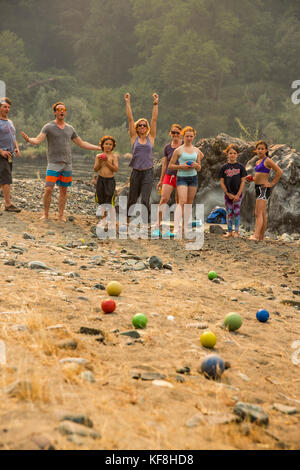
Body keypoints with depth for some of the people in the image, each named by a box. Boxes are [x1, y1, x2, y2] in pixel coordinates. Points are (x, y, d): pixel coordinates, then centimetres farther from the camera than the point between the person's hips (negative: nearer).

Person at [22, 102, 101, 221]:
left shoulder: (70, 128, 12)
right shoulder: (48, 127, -1)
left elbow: (81, 144, 21)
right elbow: (37, 141, -12)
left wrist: (99, 148, 20)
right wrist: (28, 139, -34)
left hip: (67, 164, 4)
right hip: (54, 163, -4)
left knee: (63, 190, 5)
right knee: (48, 189, -10)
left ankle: (61, 215, 13)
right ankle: (45, 214, 3)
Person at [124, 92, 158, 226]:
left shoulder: (151, 138, 6)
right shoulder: (134, 138, 6)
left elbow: (154, 119, 2)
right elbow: (130, 119, 3)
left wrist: (155, 103, -3)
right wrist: (127, 102, 0)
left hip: (148, 172, -1)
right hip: (136, 172, 1)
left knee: (145, 200, -9)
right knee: (132, 199, 13)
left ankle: (146, 224, -6)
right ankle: (128, 219, 34)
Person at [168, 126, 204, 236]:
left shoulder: (197, 151, 10)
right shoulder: (178, 150, -1)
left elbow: (199, 169, 15)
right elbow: (170, 165, 1)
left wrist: (196, 165, -8)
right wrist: (181, 166, -14)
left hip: (193, 178, 5)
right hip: (182, 177, -5)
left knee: (189, 202, 7)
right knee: (182, 201, -19)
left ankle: (184, 227, 17)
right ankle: (176, 228, -27)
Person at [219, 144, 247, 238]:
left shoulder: (240, 167, -1)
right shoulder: (224, 167, 1)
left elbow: (243, 181, -3)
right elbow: (222, 182, 0)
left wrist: (238, 195, -9)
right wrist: (228, 194, -8)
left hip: (238, 194, -1)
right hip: (227, 194, 1)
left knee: (236, 212, 1)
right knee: (229, 213, 6)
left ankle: (236, 231, 8)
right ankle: (229, 231, 13)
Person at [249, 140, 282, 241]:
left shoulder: (267, 160, -9)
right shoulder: (258, 162, 17)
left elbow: (279, 172, -15)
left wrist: (272, 183, -14)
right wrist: (252, 178, 12)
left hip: (264, 188, -9)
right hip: (258, 188, 9)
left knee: (258, 213, -20)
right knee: (262, 214, 11)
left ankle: (256, 235, -30)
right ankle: (261, 236, 15)